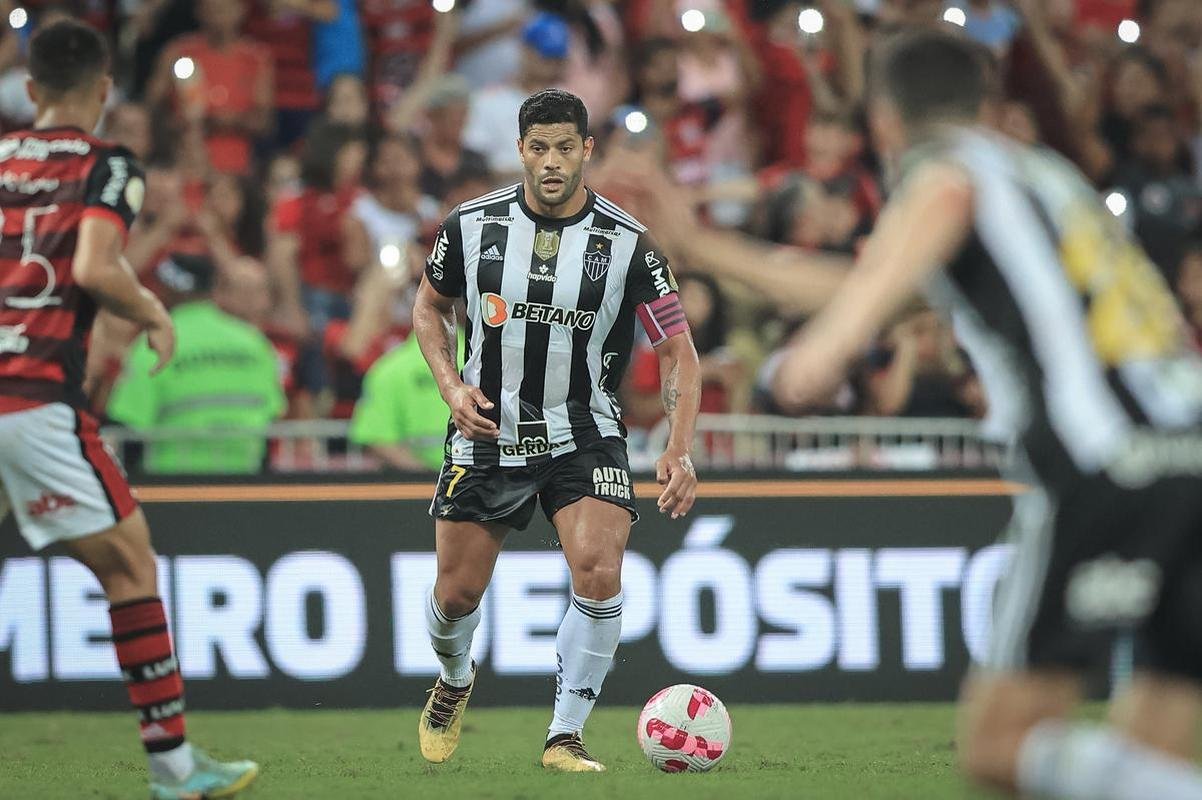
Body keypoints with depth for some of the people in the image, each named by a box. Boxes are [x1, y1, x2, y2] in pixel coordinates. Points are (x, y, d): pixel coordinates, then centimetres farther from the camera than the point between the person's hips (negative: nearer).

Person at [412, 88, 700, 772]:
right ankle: (454, 681, 41)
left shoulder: (628, 244, -11)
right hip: (488, 433, 1)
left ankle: (566, 735, -9)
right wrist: (452, 385, -5)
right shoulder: (473, 226, -6)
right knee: (456, 594, 5)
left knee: (599, 572, -23)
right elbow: (430, 306, 12)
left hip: (585, 436, -1)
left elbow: (679, 352, -8)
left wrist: (680, 451, -21)